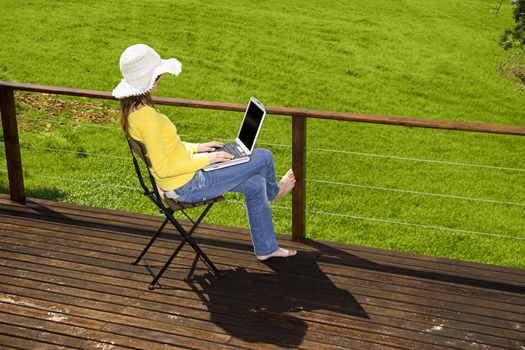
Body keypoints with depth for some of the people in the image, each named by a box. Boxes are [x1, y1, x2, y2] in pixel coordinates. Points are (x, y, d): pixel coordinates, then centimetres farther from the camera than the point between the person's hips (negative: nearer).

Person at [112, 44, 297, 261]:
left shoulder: (131, 108, 0)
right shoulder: (146, 117, -31)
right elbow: (164, 169, -28)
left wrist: (197, 147, 10)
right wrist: (205, 160, -17)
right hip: (188, 186, -10)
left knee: (255, 185, 17)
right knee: (264, 157, 2)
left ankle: (266, 248, 32)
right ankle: (272, 192, 40)